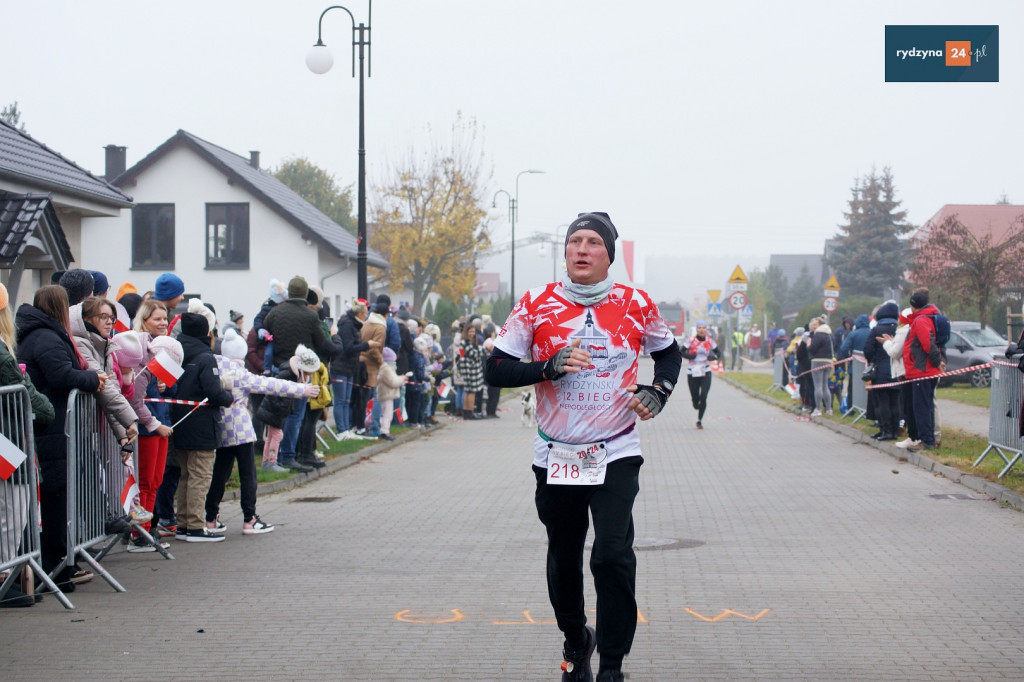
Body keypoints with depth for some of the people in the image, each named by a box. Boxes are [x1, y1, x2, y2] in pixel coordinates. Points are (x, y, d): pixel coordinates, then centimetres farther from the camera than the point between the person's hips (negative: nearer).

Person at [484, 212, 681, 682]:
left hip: (616, 454, -1)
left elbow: (668, 353, 16)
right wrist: (549, 367, -19)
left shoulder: (636, 305, -2)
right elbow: (496, 369, -4)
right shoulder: (536, 304, -4)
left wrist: (658, 392, -2)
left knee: (613, 557, -14)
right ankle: (576, 643, 39)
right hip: (556, 456, 1)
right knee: (563, 559, 13)